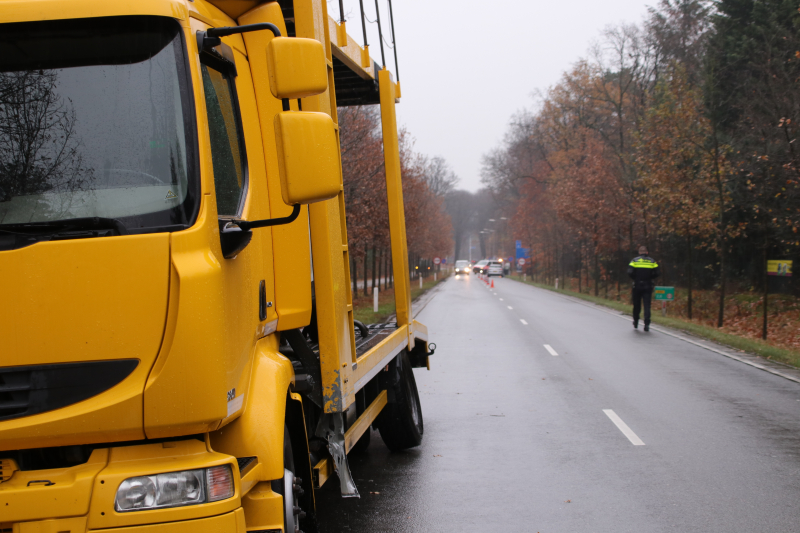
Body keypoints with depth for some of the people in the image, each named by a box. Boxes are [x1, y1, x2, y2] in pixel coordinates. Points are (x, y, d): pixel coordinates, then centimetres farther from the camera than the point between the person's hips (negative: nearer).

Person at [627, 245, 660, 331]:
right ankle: (647, 324, -11)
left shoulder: (635, 260, -1)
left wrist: (635, 278, 6)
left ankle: (636, 322, 23)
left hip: (637, 285, 0)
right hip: (648, 286, 0)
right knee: (647, 305, -1)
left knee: (637, 305, 13)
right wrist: (649, 278, 11)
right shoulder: (652, 261, 3)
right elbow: (658, 273, -2)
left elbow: (630, 272, -11)